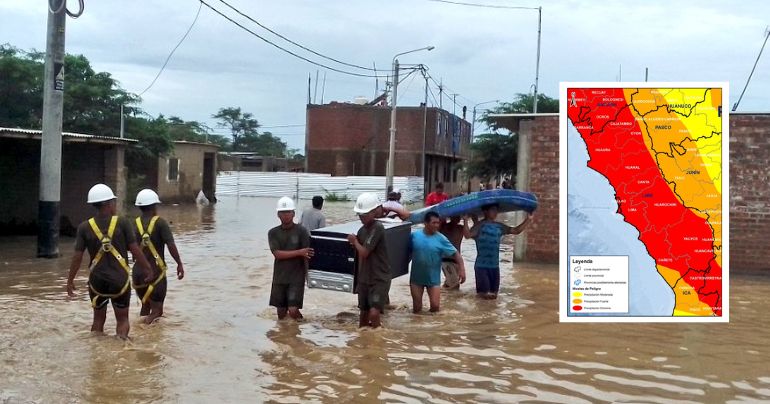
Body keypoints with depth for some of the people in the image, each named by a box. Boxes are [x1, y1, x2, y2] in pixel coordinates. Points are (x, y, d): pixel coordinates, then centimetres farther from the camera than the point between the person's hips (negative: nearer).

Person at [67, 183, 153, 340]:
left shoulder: (84, 227, -3)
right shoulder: (122, 223, -9)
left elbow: (77, 256, -3)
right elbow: (135, 250, -7)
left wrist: (70, 280, 8)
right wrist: (147, 268, 7)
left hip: (97, 280, 2)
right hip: (120, 280, -2)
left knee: (98, 319, 19)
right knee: (122, 319, 10)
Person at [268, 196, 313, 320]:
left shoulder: (301, 231, -5)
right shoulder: (273, 233, 1)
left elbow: (307, 255, -7)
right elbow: (277, 254, -11)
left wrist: (307, 273, -12)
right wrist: (299, 252, -18)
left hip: (297, 277, -3)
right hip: (279, 277, 3)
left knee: (293, 311, -10)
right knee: (281, 312, 8)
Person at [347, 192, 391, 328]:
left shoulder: (378, 228, -16)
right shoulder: (362, 230, 8)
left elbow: (364, 252, -19)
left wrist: (354, 241, 0)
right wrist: (359, 279, 15)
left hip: (380, 278, -8)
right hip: (364, 279, 8)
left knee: (374, 313, -19)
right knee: (363, 314, 14)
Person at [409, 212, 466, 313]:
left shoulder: (441, 239, -10)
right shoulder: (415, 235, -7)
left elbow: (455, 253, -9)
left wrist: (462, 269, -20)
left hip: (433, 279, -1)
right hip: (416, 278, 1)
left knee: (435, 306, -6)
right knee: (416, 308, 7)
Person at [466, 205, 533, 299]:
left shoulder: (499, 226, 11)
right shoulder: (480, 225, -8)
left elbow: (516, 230, 16)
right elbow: (468, 235, -24)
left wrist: (528, 220, 12)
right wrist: (465, 220, -35)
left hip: (495, 265, 6)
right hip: (481, 265, -6)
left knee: (493, 293, 10)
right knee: (483, 293, -6)